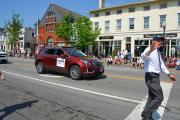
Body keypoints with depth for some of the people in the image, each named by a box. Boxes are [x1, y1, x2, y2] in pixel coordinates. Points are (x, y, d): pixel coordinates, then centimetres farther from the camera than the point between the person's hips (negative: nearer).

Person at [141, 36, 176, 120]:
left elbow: (161, 64, 24)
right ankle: (146, 113, 5)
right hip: (151, 77, -10)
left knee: (152, 97, 18)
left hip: (155, 77, 10)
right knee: (159, 97, -7)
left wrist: (168, 74, 27)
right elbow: (143, 56, -41)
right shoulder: (149, 50, -16)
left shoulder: (158, 52, 13)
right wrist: (149, 51, -63)